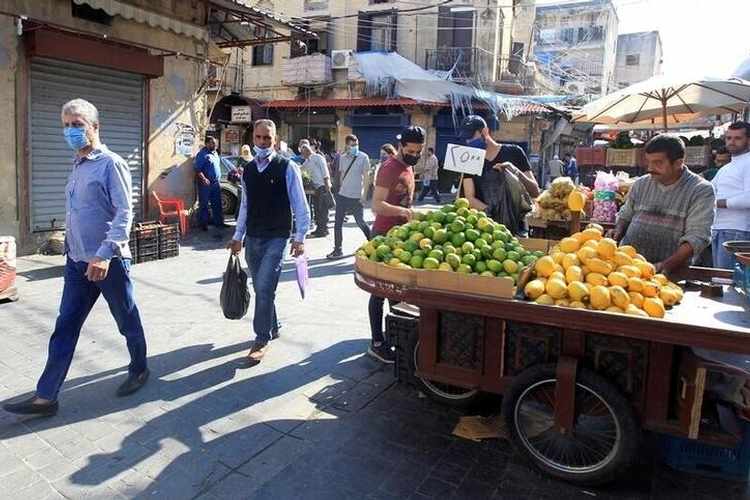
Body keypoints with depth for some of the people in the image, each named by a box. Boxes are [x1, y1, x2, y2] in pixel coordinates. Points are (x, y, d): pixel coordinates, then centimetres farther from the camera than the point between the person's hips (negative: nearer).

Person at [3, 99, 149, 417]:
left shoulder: (110, 164, -10)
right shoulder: (77, 166, 14)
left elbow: (125, 212, -18)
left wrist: (104, 254, -25)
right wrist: (71, 249, 20)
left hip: (108, 261, -8)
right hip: (77, 261, 8)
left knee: (127, 321, 10)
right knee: (64, 328, 8)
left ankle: (138, 370, 30)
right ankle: (45, 397, 13)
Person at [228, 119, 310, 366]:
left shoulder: (287, 168, -7)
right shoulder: (248, 170, 9)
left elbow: (300, 205, -7)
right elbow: (245, 206, 16)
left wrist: (299, 238, -11)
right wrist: (237, 237, 16)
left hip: (276, 238, -6)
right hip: (252, 239, 6)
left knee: (264, 288, -11)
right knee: (261, 288, 14)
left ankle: (261, 339, 2)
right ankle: (273, 327, 34)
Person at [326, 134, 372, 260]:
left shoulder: (363, 157, -7)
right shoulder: (342, 158, 7)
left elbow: (366, 176, -7)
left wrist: (364, 193, -12)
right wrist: (340, 188, 13)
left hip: (356, 196, -5)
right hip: (342, 195, 5)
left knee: (360, 222, 4)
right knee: (338, 223, 4)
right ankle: (337, 250, 12)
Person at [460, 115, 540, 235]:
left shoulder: (513, 152, 3)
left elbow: (535, 192, 0)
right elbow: (470, 198, -3)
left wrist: (516, 172, -17)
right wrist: (488, 211, -22)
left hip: (515, 227, -1)